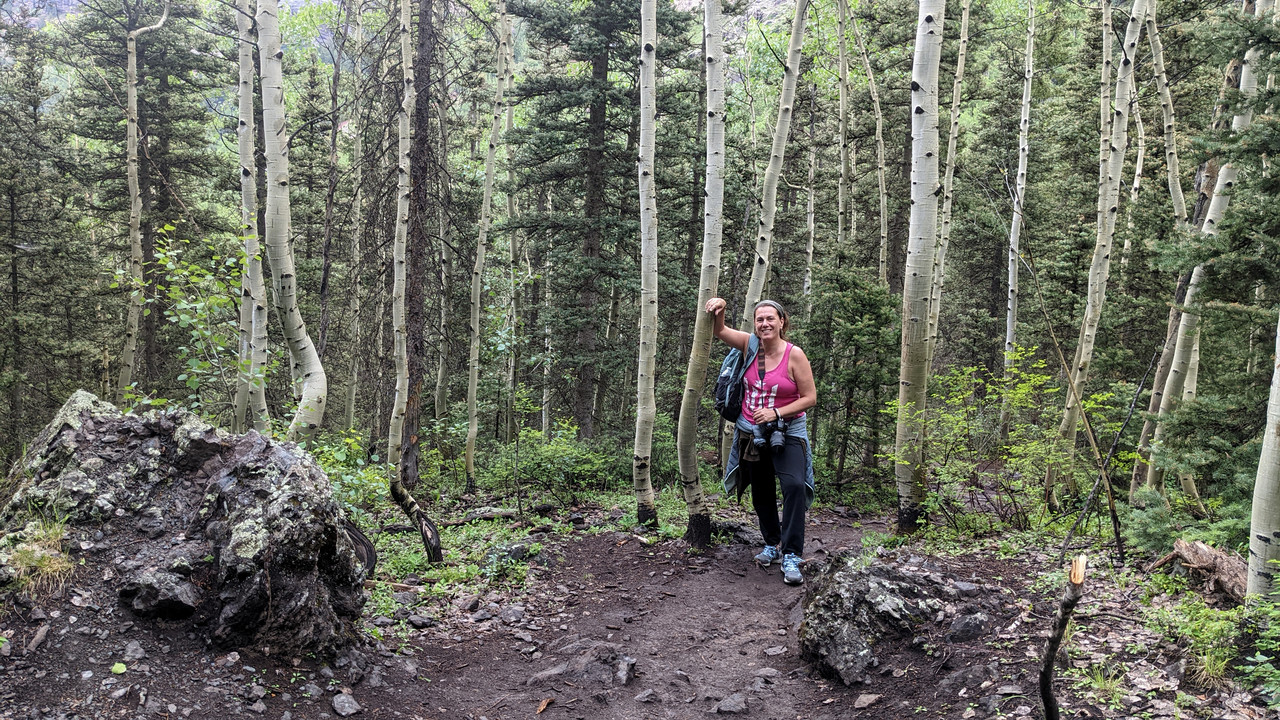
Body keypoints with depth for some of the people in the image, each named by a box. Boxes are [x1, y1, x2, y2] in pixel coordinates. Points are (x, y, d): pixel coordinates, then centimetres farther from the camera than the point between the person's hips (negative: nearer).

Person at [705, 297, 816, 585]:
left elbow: (810, 397, -11)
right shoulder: (751, 345, -2)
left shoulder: (794, 354, -13)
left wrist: (776, 413, -20)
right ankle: (772, 544, 34)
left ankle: (792, 556, -19)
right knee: (761, 492, 15)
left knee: (794, 484, -24)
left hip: (786, 432, -4)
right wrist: (719, 308, -13)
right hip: (751, 432, 4)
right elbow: (720, 330, 8)